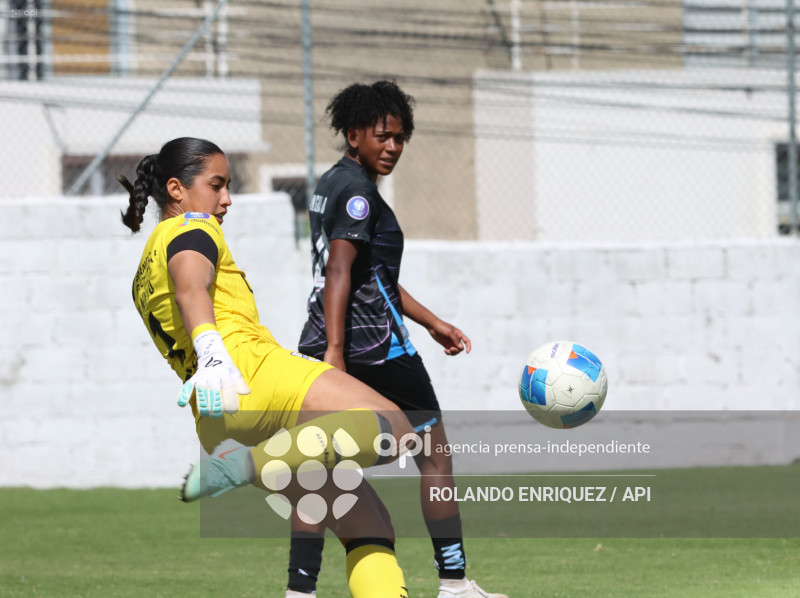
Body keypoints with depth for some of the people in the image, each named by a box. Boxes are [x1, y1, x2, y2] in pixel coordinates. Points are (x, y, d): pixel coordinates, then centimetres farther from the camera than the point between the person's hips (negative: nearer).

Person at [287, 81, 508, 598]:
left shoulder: (332, 185, 19)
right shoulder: (356, 191, -12)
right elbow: (339, 272, -21)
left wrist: (433, 323, 28)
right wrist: (336, 351, -28)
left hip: (324, 345, 9)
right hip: (374, 346, -9)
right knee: (435, 455, 5)